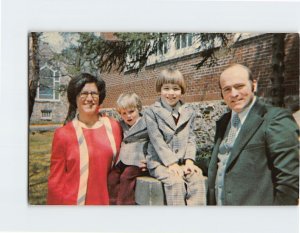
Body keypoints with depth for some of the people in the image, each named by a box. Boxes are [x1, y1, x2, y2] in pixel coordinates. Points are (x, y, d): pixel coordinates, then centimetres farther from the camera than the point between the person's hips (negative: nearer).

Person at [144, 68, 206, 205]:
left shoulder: (189, 112, 11)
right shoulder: (152, 112, -2)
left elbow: (191, 139, 8)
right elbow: (157, 141, -10)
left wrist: (189, 160, -8)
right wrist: (171, 163, -16)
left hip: (182, 161, 4)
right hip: (159, 161, -3)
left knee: (197, 178, -24)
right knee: (176, 182, -29)